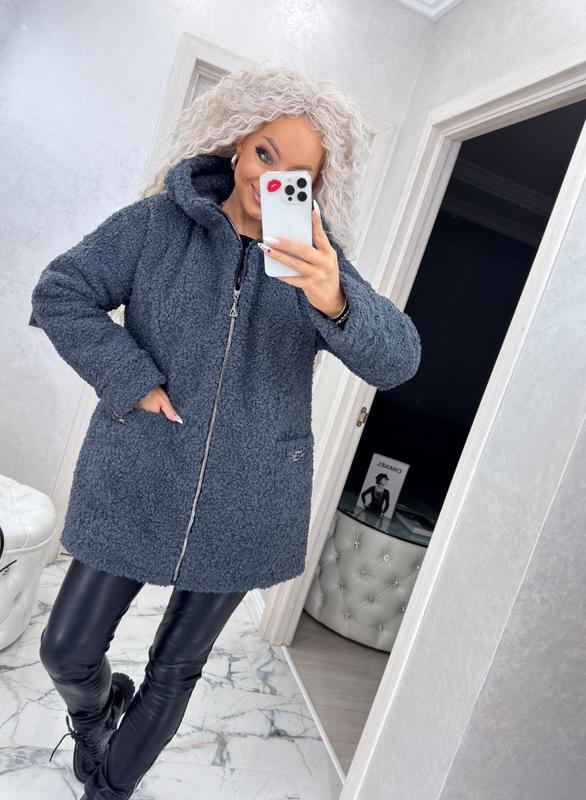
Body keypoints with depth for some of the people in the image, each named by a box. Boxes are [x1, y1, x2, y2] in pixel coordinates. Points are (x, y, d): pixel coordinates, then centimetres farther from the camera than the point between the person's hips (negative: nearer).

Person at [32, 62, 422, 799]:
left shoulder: (321, 263, -5)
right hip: (138, 486, 0)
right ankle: (94, 706, 52)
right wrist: (132, 381, -17)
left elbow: (395, 359, -16)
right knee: (67, 648, 13)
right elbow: (58, 294, -6)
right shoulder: (157, 223, -6)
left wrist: (333, 300, -36)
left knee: (176, 669, 18)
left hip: (243, 506, 1)